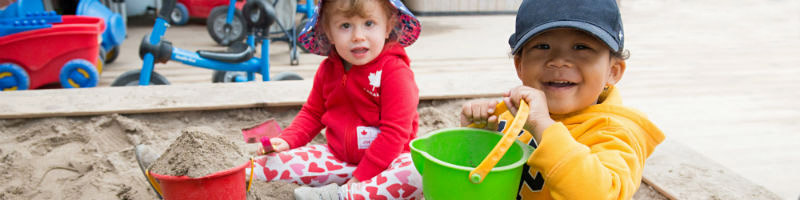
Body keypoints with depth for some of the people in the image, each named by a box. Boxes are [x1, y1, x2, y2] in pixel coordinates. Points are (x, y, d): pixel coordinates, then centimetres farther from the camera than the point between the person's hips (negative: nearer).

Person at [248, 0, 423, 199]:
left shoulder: (394, 71, -16)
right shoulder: (328, 70, 3)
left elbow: (395, 131, -19)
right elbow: (313, 113, 19)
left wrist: (361, 177, -22)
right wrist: (286, 141, 1)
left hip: (386, 159, -4)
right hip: (338, 157, 5)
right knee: (278, 159, -17)